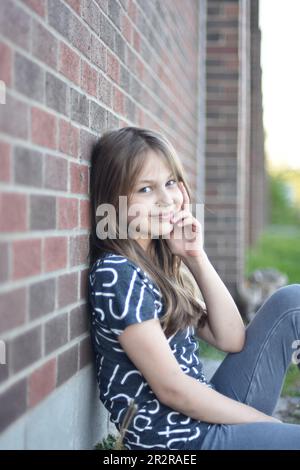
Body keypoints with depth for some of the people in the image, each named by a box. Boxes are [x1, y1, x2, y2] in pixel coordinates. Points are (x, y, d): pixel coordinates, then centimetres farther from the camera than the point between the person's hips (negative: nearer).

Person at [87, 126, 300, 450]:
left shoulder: (163, 262, 9)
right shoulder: (115, 274, -15)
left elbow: (232, 340, 5)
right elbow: (171, 387, -17)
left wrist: (196, 256, -3)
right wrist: (272, 424, -11)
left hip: (207, 412, 8)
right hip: (174, 435, -8)